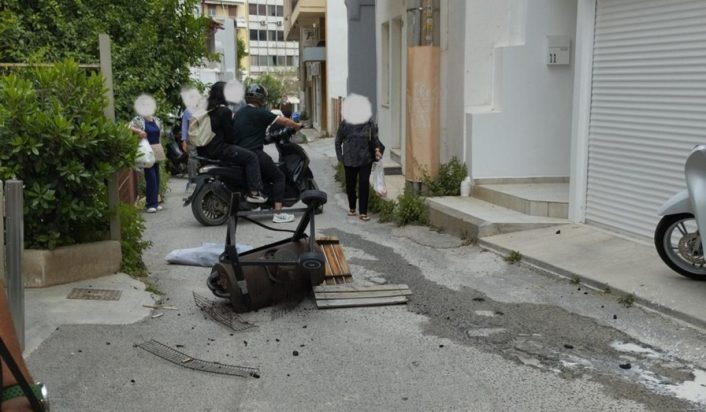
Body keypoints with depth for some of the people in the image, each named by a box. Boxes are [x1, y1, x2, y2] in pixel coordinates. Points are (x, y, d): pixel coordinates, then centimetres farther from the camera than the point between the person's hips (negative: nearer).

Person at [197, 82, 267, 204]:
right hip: (219, 149, -10)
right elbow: (230, 134, -10)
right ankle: (254, 192, -14)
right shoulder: (224, 111, -14)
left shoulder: (208, 109, 13)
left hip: (204, 149, 10)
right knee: (251, 157, -7)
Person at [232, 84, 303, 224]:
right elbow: (284, 121, -7)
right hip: (254, 153, -8)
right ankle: (278, 213, -8)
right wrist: (297, 126, 12)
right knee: (279, 177, 2)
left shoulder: (239, 113, 16)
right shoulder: (260, 113, -7)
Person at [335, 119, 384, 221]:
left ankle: (363, 212, 2)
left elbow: (375, 138, 8)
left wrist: (377, 149, -10)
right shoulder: (345, 124, -4)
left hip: (365, 160, -1)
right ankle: (352, 208, 32)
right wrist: (340, 157, 0)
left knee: (364, 185, -5)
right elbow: (338, 141, 5)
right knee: (350, 185, 11)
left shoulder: (369, 124, -4)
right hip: (349, 160, 1)